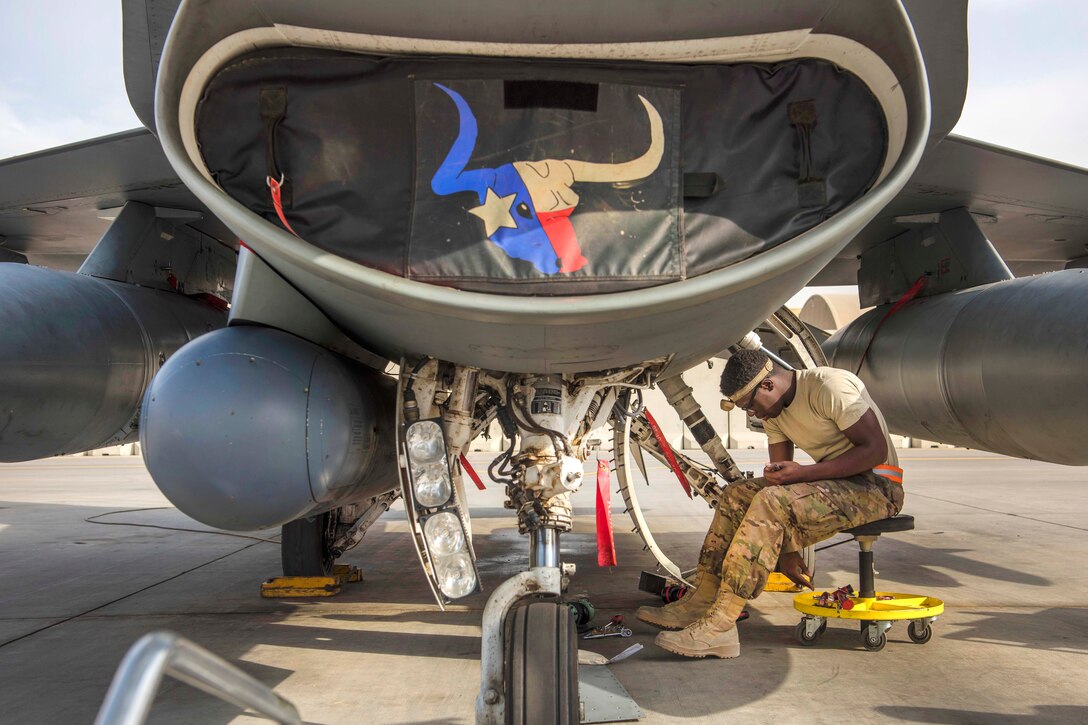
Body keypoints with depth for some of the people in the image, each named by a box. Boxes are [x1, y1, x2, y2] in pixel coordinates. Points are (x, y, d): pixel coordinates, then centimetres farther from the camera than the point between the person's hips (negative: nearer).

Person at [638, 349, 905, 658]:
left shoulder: (830, 386, -19)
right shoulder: (773, 411, 7)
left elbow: (876, 450, -22)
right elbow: (780, 474, 4)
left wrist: (804, 473, -26)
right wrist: (787, 550, -4)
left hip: (876, 486, -9)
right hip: (833, 481, 9)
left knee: (771, 503, -28)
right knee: (738, 495, -3)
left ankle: (719, 627, -29)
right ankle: (700, 603, -5)